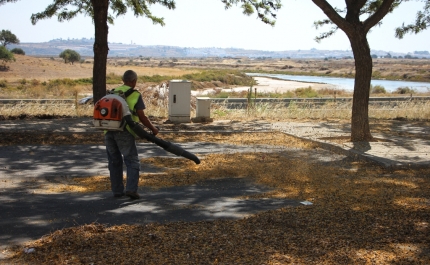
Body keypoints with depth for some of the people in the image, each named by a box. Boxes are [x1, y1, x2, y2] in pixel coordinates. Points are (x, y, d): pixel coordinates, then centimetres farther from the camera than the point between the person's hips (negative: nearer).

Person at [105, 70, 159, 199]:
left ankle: (117, 190, 16)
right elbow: (142, 117, -6)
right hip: (124, 132, -5)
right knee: (132, 162, 1)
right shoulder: (135, 95, -1)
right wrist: (153, 128, 7)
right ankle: (131, 189, -11)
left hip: (109, 132, 5)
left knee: (115, 162, 14)